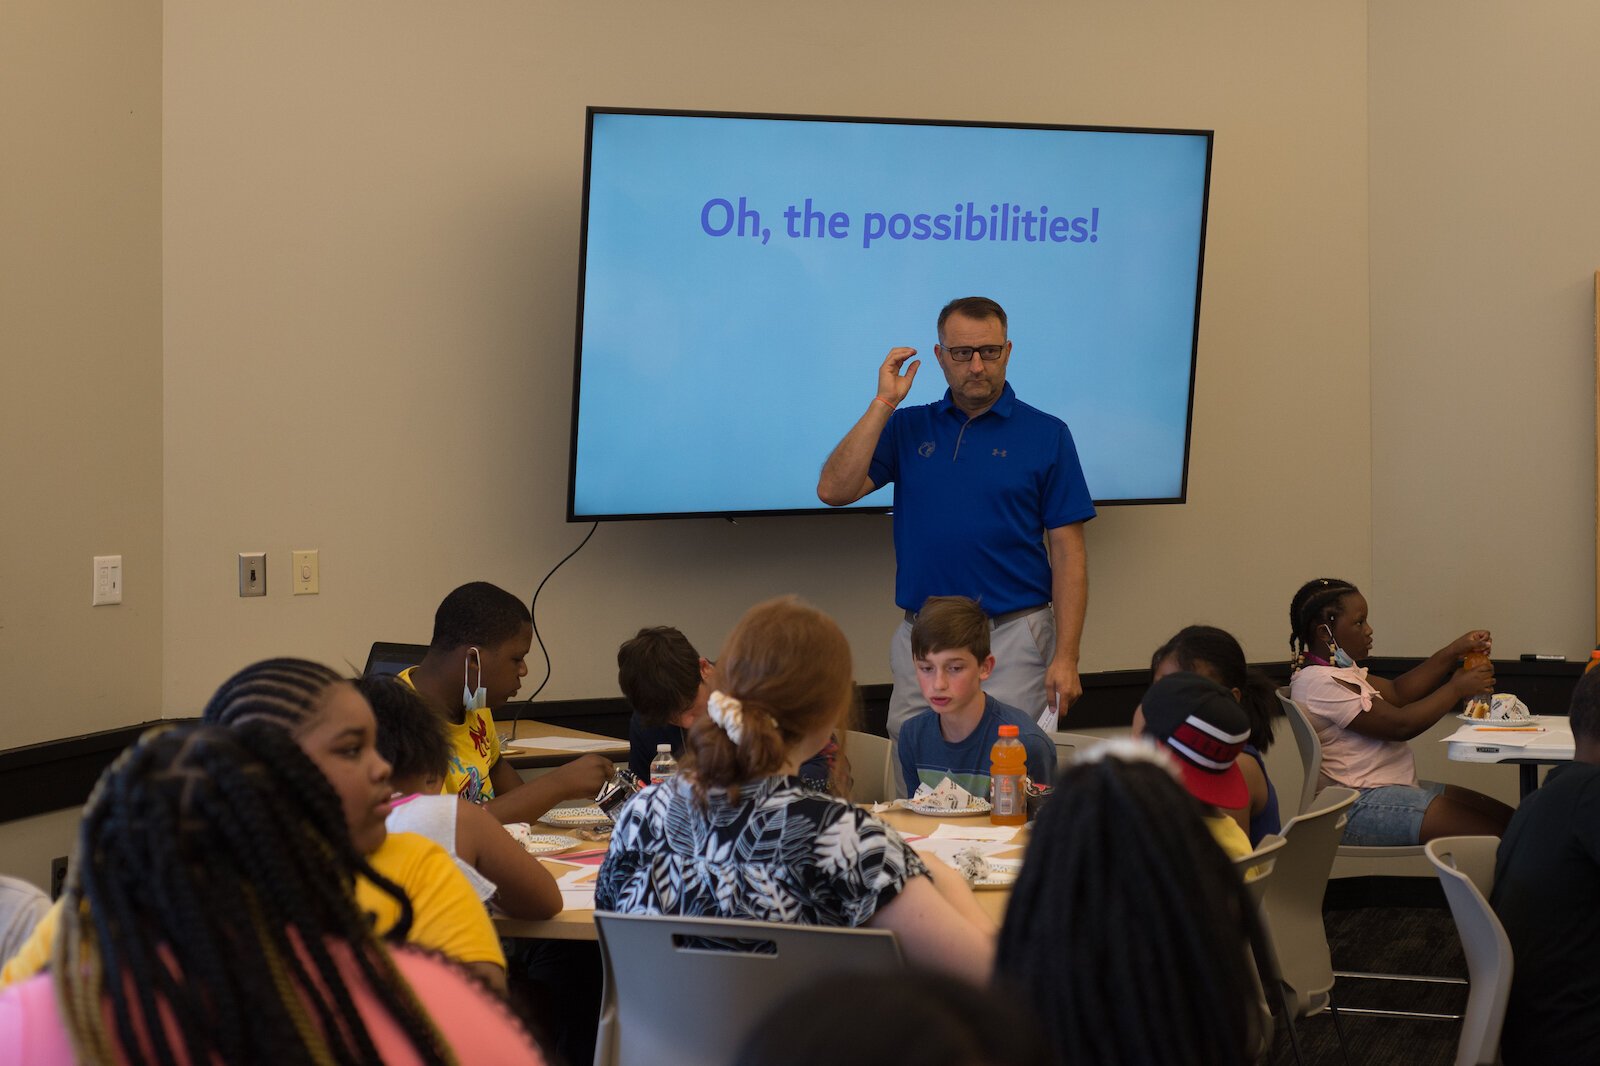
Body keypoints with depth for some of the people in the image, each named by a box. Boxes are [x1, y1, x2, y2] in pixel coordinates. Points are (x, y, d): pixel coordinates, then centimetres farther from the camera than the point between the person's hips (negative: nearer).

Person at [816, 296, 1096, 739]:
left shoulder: (1046, 434, 2)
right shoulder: (907, 427, 9)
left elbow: (1067, 552, -1)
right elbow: (834, 490, -4)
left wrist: (1066, 657, -8)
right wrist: (884, 403, -7)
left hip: (1013, 636, -2)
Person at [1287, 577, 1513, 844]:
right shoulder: (1317, 682, -18)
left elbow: (1397, 692, 14)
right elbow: (1400, 725, -18)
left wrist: (1454, 652, 5)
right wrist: (1457, 688, -7)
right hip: (1361, 808, -11)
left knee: (1506, 817, 4)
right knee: (1496, 833, -18)